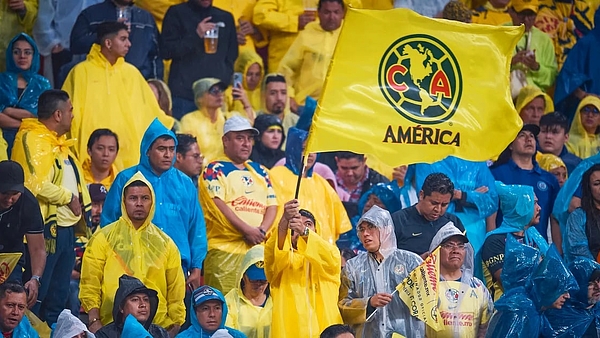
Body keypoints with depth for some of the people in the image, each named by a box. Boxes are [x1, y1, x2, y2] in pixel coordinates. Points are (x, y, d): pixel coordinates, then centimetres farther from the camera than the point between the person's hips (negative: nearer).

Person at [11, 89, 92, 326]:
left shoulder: (59, 143, 17)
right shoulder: (33, 140, -13)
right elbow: (36, 184, -25)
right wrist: (69, 198, -13)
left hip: (66, 229, 10)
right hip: (46, 229, -10)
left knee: (58, 297, 15)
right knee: (36, 296, -5)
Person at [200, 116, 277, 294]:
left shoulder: (260, 171, 21)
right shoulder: (215, 170, 3)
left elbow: (272, 205, 13)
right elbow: (218, 205, -10)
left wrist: (261, 231, -7)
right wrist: (247, 230, -16)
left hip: (258, 249, 6)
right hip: (226, 248, -6)